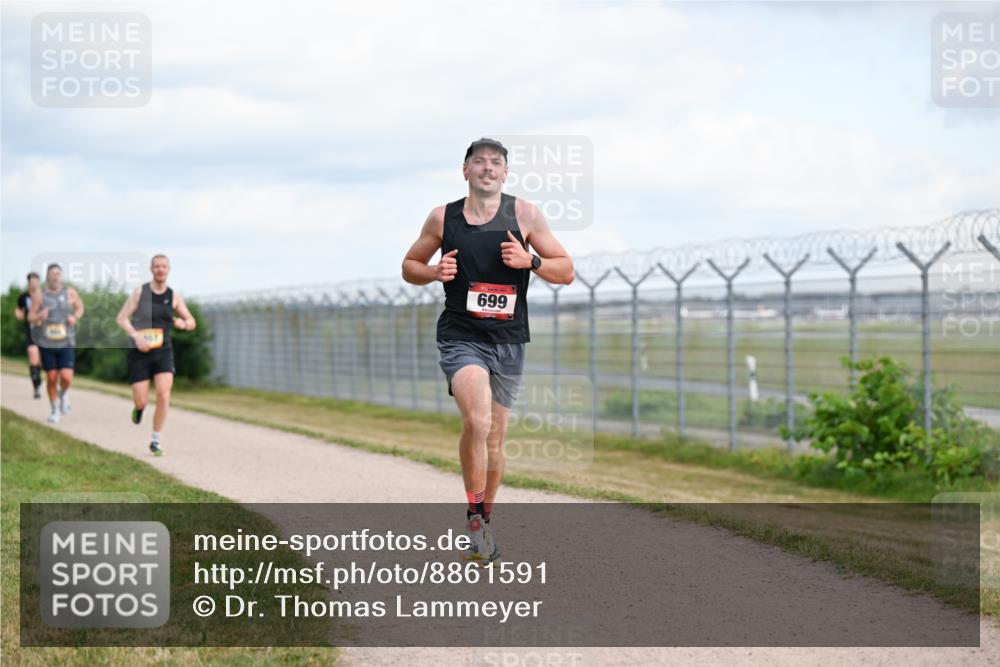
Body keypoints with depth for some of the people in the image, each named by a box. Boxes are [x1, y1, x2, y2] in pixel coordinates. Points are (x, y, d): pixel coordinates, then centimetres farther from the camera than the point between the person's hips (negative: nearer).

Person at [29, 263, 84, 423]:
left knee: (66, 377, -12)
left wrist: (75, 317, -4)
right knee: (51, 378, 3)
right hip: (47, 344, 0)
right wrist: (38, 317, -23)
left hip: (66, 343, 0)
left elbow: (80, 307, 17)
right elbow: (30, 318, -1)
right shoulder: (40, 296, -4)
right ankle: (54, 409, 23)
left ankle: (63, 393, 23)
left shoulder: (70, 293, 0)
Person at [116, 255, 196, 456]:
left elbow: (192, 322, 13)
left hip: (163, 351, 1)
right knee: (141, 401, -5)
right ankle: (139, 407, 36)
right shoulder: (139, 292, -2)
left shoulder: (174, 296, 4)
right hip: (140, 352, -1)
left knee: (163, 395, -17)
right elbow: (122, 318, -5)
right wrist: (136, 336, -22)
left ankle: (155, 441, -5)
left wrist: (183, 323, -12)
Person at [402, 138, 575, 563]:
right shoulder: (442, 218, 3)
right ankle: (474, 517, -12)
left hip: (508, 341, 2)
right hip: (461, 336, -2)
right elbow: (409, 267, 15)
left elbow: (566, 272, 4)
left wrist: (530, 260, -14)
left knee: (494, 439, 10)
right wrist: (435, 272, -6)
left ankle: (484, 519, 29)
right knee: (477, 422, -25)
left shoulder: (524, 215, 2)